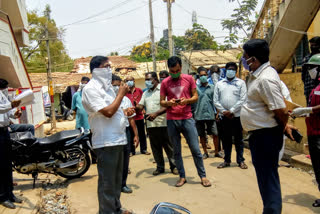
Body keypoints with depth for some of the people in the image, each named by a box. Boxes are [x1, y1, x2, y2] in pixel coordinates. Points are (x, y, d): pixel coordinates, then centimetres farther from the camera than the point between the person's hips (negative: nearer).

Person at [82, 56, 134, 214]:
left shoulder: (106, 86, 17)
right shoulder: (91, 89, -13)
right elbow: (107, 112, -22)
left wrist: (125, 113, 6)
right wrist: (121, 93, -12)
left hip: (118, 139, 10)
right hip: (105, 142, -10)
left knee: (116, 179, 20)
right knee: (107, 182, 0)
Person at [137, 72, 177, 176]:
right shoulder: (146, 93, 19)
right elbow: (140, 106, 11)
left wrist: (156, 114, -25)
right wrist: (136, 107, -13)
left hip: (163, 123, -6)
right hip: (150, 125, 6)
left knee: (169, 146, 2)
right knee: (155, 147, 12)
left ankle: (174, 166, 16)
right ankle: (160, 167, 24)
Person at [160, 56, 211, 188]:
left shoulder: (189, 79, 5)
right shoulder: (165, 83, 6)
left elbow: (195, 97, 7)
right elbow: (161, 102, 8)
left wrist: (186, 100, -13)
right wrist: (169, 103, -14)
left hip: (187, 118, -1)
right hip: (171, 120, 1)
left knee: (196, 149, 0)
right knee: (176, 151, 8)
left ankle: (203, 176, 13)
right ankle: (182, 177, 20)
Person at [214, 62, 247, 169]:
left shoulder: (241, 83, 2)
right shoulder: (219, 84, 9)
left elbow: (243, 99, -6)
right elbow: (216, 100, 4)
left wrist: (232, 111, -12)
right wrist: (224, 111, -7)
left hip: (236, 115, -2)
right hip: (224, 116, 2)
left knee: (238, 139, 5)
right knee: (226, 139, 9)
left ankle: (240, 160, 15)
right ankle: (227, 160, 19)